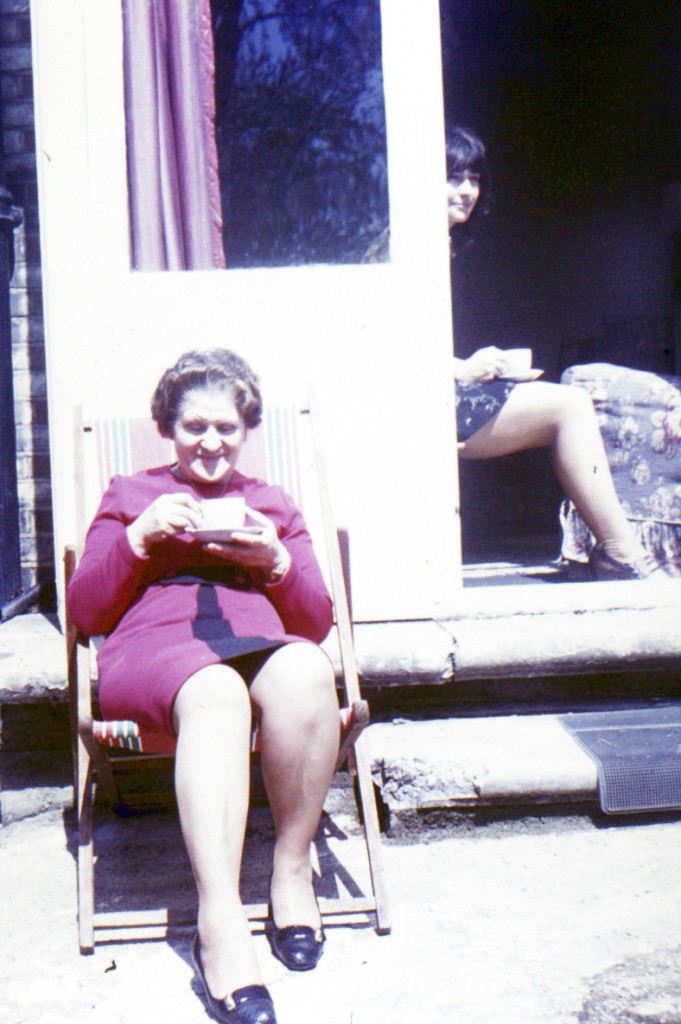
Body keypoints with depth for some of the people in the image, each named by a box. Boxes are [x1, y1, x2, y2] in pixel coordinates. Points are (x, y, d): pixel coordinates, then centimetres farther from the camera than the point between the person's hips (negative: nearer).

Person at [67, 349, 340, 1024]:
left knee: (305, 673, -37)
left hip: (260, 642, 2)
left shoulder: (272, 504, 29)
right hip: (153, 644, -2)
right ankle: (221, 926, -43)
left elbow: (317, 624, 20)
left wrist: (275, 560, 0)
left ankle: (292, 868, -18)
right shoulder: (129, 493, 25)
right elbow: (86, 614, 14)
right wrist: (139, 536, -1)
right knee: (216, 693, -40)